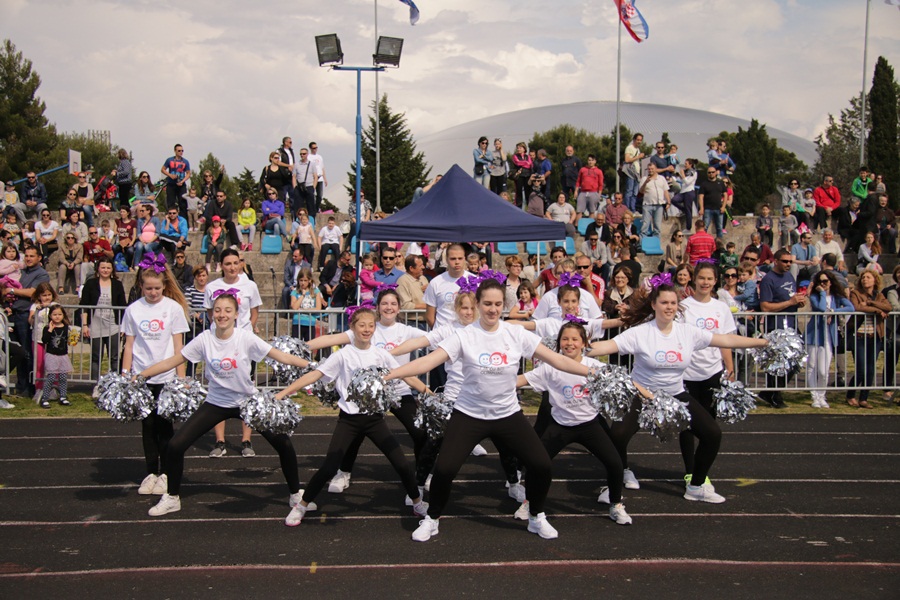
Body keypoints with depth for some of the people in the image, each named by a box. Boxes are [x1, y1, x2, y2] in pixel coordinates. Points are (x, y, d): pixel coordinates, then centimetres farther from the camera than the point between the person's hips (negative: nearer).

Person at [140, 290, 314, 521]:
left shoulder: (246, 338, -16)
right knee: (175, 446, -7)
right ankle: (171, 498, 16)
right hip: (216, 403, 1)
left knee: (283, 443, -12)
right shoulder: (204, 340, -12)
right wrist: (138, 376, -7)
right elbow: (172, 362, -5)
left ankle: (295, 494, 12)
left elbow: (281, 357, -16)